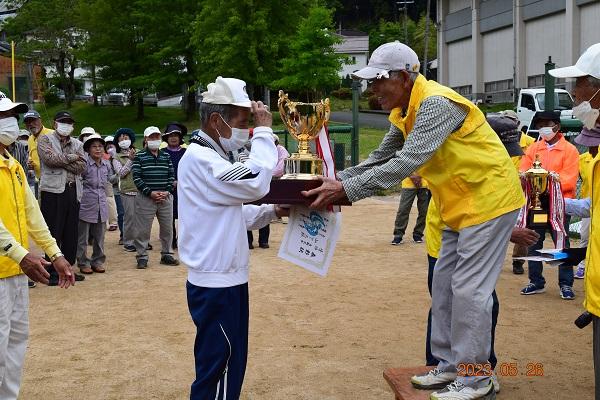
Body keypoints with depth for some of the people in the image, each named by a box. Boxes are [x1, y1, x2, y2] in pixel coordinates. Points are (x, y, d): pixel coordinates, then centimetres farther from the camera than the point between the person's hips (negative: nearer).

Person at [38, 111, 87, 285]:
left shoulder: (77, 144, 16)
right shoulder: (45, 140, 4)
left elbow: (81, 166, 0)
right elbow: (50, 158, -15)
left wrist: (61, 161, -10)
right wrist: (71, 157, -4)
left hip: (73, 191, 5)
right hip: (53, 191, -5)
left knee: (71, 233, 9)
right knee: (53, 233, -3)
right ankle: (52, 272, 2)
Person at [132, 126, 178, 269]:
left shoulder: (166, 156, 11)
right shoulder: (139, 156, -1)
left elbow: (171, 175, 9)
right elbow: (136, 178, -7)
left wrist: (167, 191, -6)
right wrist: (150, 192, -14)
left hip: (165, 197, 4)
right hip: (146, 198, -4)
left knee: (167, 228, 10)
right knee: (143, 229, -1)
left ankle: (166, 254, 22)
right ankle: (142, 257, 8)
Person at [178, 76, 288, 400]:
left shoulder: (211, 157, 16)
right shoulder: (199, 158, -18)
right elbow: (255, 182, -28)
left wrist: (273, 211, 7)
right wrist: (264, 130, -17)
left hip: (226, 281, 10)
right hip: (216, 286, -10)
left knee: (229, 367, 18)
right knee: (217, 372, -2)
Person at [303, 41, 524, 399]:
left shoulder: (436, 104, -24)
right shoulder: (405, 111, 7)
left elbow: (407, 163, -32)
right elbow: (381, 157, 9)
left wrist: (347, 190, -32)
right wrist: (337, 181, -5)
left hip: (489, 198, -10)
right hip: (461, 205, 10)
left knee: (469, 290, -7)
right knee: (444, 287, 12)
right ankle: (450, 366, 22)